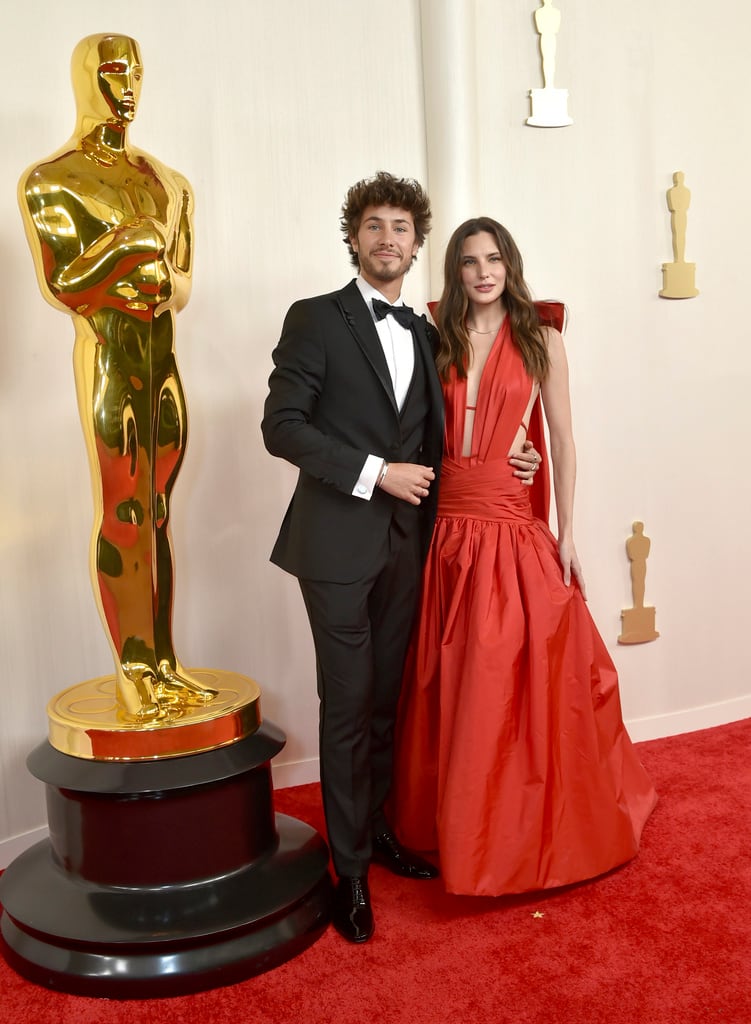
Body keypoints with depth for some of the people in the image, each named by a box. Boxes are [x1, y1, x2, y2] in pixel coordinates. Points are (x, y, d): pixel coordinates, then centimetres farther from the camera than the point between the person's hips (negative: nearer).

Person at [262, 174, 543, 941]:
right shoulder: (315, 319, -3)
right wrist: (375, 473, -16)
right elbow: (282, 425, -11)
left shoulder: (422, 332, 15)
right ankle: (350, 867, 15)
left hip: (405, 540, 5)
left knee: (386, 699, 13)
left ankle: (376, 828, 31)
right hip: (339, 540, -5)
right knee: (347, 704, 1)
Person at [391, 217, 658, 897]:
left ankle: (525, 834, 21)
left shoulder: (540, 337, 3)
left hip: (515, 528, -2)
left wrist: (568, 533, -4)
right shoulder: (441, 340, 10)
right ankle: (453, 827, 27)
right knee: (446, 684, 9)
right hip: (446, 527, 3)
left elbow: (563, 440, 1)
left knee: (516, 681, 1)